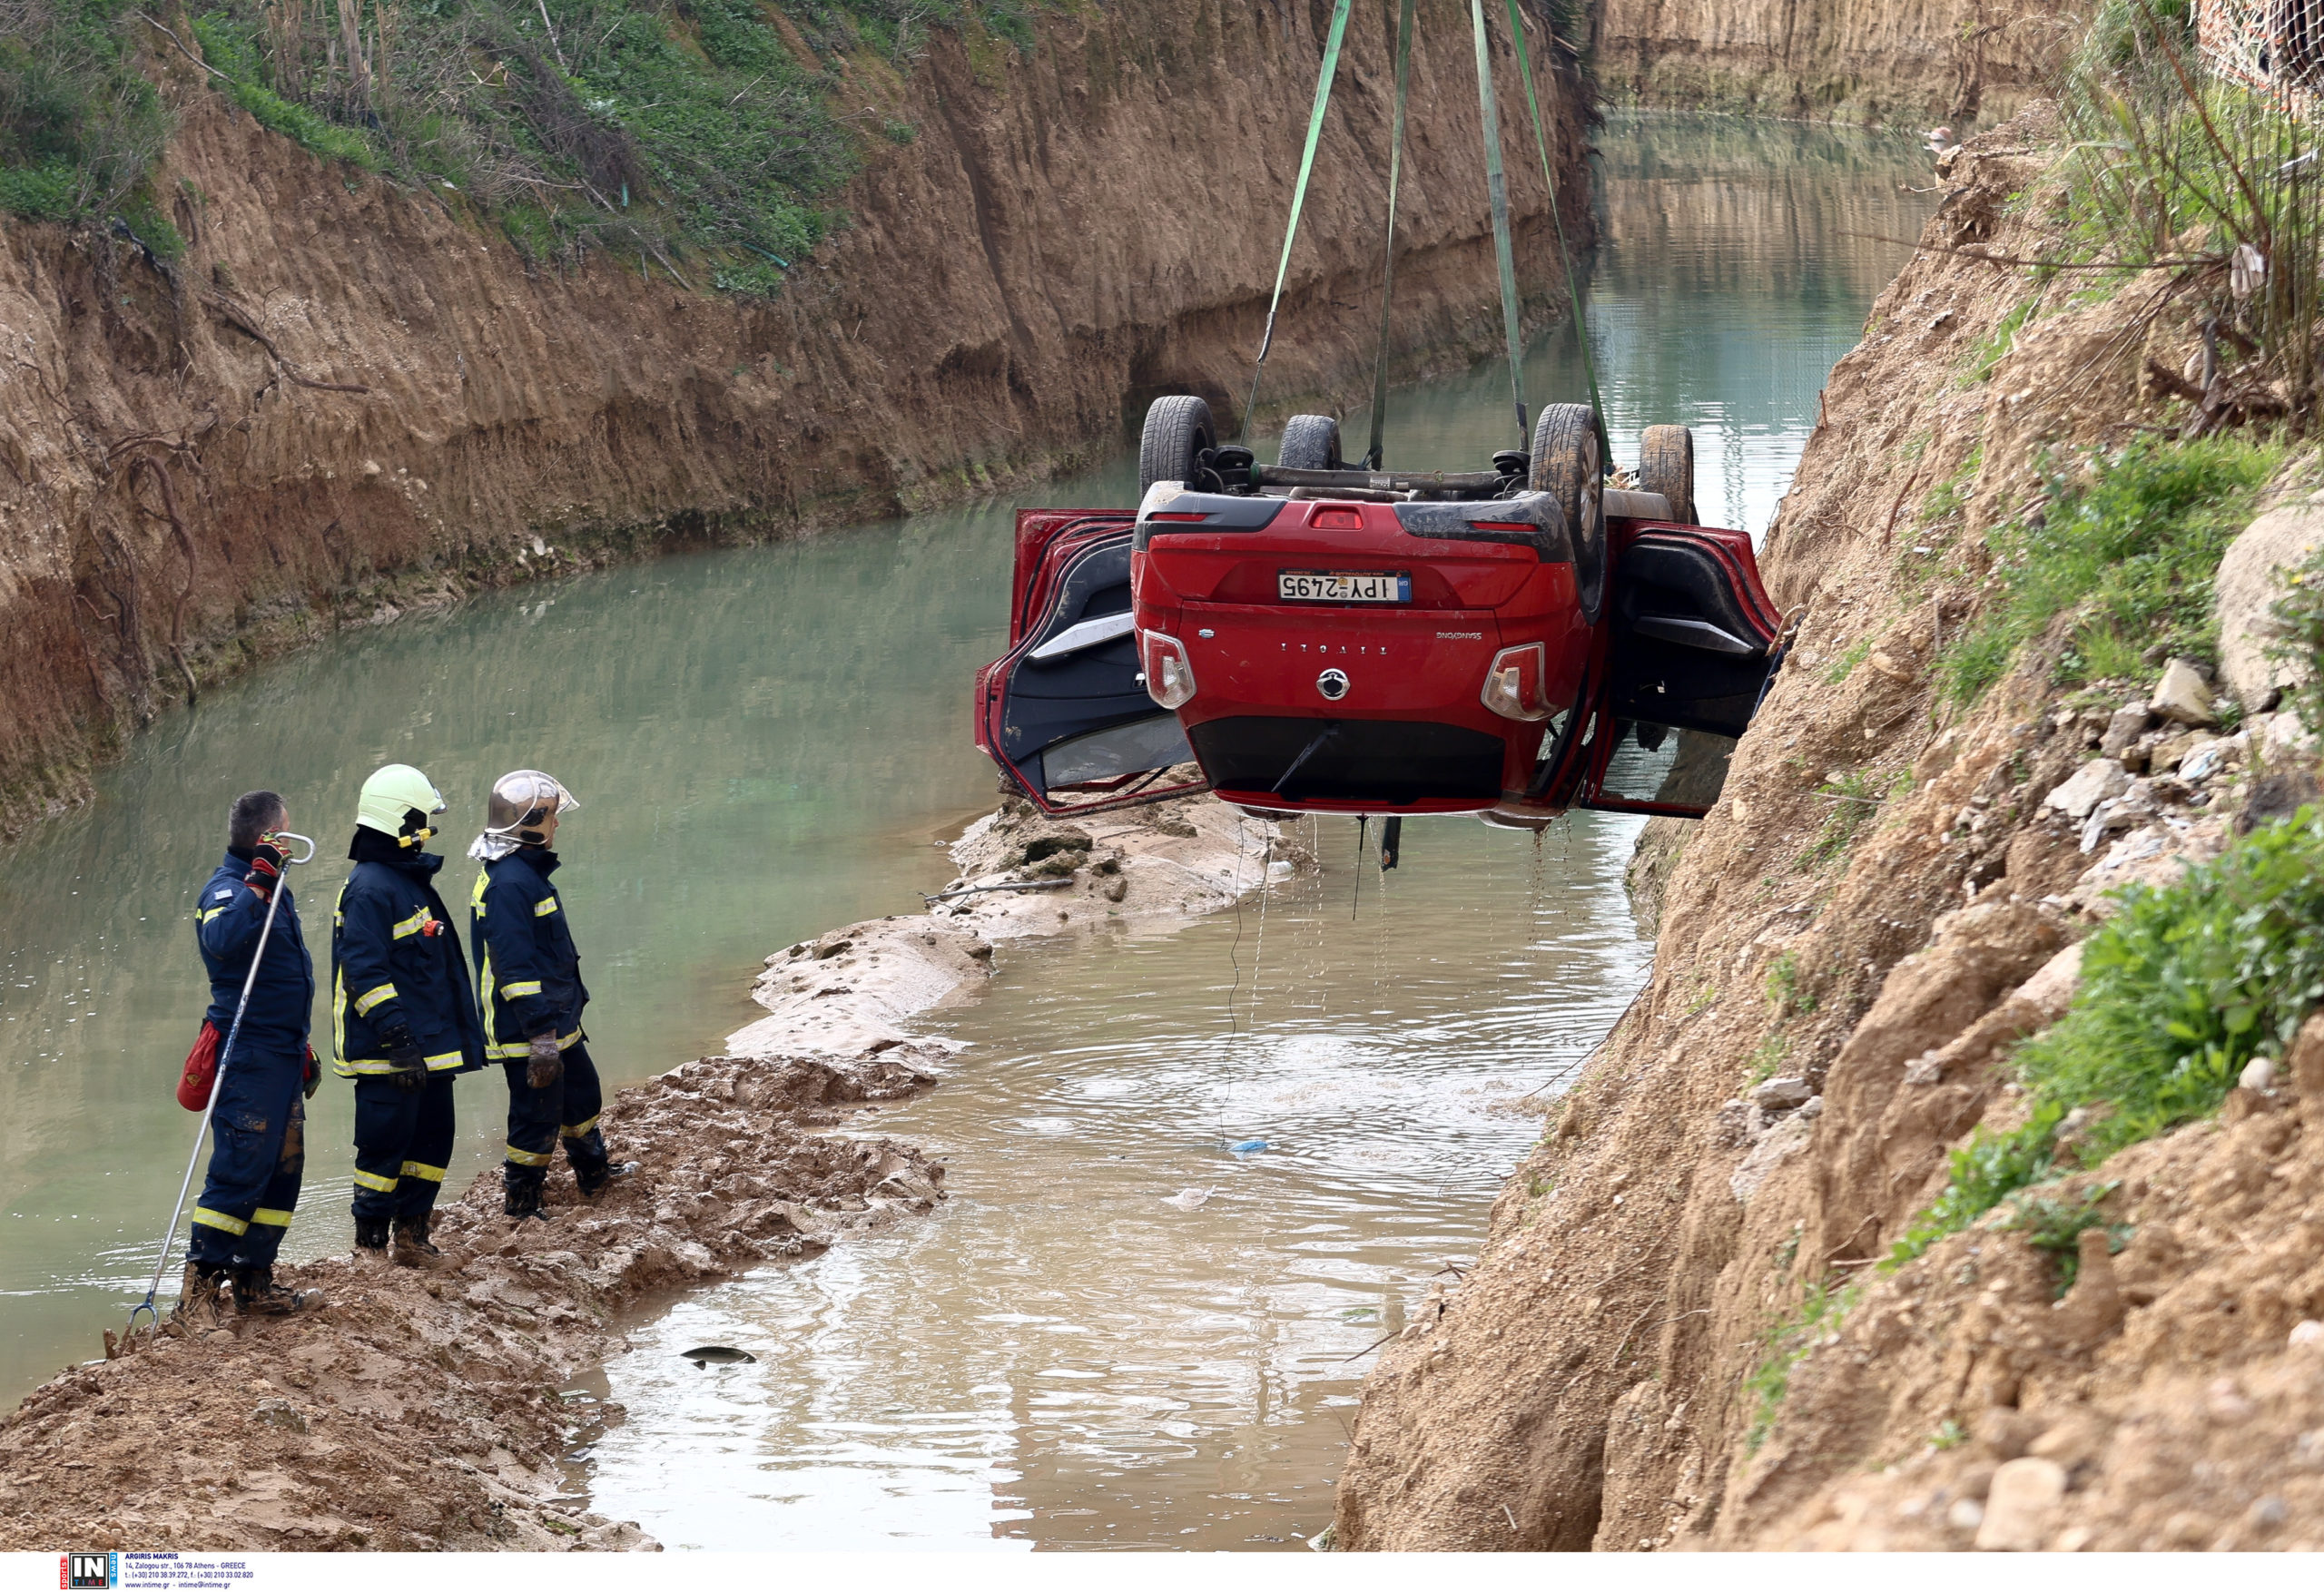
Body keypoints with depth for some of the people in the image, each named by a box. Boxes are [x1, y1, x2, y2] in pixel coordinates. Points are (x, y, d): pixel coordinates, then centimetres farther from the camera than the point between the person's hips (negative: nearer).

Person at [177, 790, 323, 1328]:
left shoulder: (272, 886, 18)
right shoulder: (227, 888, -13)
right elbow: (222, 938, -37)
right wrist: (257, 886, -43)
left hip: (283, 1054, 10)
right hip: (248, 1054, -10)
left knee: (283, 1168, 11)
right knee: (241, 1168, -11)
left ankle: (253, 1281, 17)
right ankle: (199, 1288, -9)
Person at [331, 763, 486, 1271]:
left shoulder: (413, 880, 17)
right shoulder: (369, 888, -15)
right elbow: (366, 973, -21)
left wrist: (454, 1035, 26)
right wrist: (398, 1039, -24)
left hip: (429, 1048, 10)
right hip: (387, 1055, -10)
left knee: (433, 1139, 12)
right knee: (385, 1146, -4)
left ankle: (412, 1237, 22)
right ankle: (370, 1243, 6)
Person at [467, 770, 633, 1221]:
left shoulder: (529, 872, 12)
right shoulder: (507, 884, -23)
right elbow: (515, 966, -27)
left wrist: (569, 1008, 28)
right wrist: (540, 1036, -28)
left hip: (557, 1023, 11)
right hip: (528, 1031, -11)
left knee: (582, 1094, 25)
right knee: (538, 1116, -1)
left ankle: (594, 1174, 44)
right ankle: (521, 1208, 11)